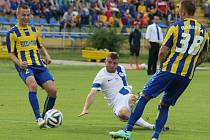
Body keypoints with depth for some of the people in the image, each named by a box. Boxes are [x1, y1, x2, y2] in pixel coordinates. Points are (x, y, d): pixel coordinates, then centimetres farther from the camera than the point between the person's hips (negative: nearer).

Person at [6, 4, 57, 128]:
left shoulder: (34, 30, 19)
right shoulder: (12, 33, 3)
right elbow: (11, 53, 2)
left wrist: (47, 55, 7)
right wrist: (19, 63, -17)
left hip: (39, 65, 5)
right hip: (25, 66, -5)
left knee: (53, 90, -11)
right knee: (33, 85, -35)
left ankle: (45, 117, 11)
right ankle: (38, 118, -34)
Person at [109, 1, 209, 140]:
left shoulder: (176, 27, -5)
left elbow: (163, 52, -6)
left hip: (170, 70, -4)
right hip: (187, 76, 4)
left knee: (143, 97, 2)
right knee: (165, 105, 16)